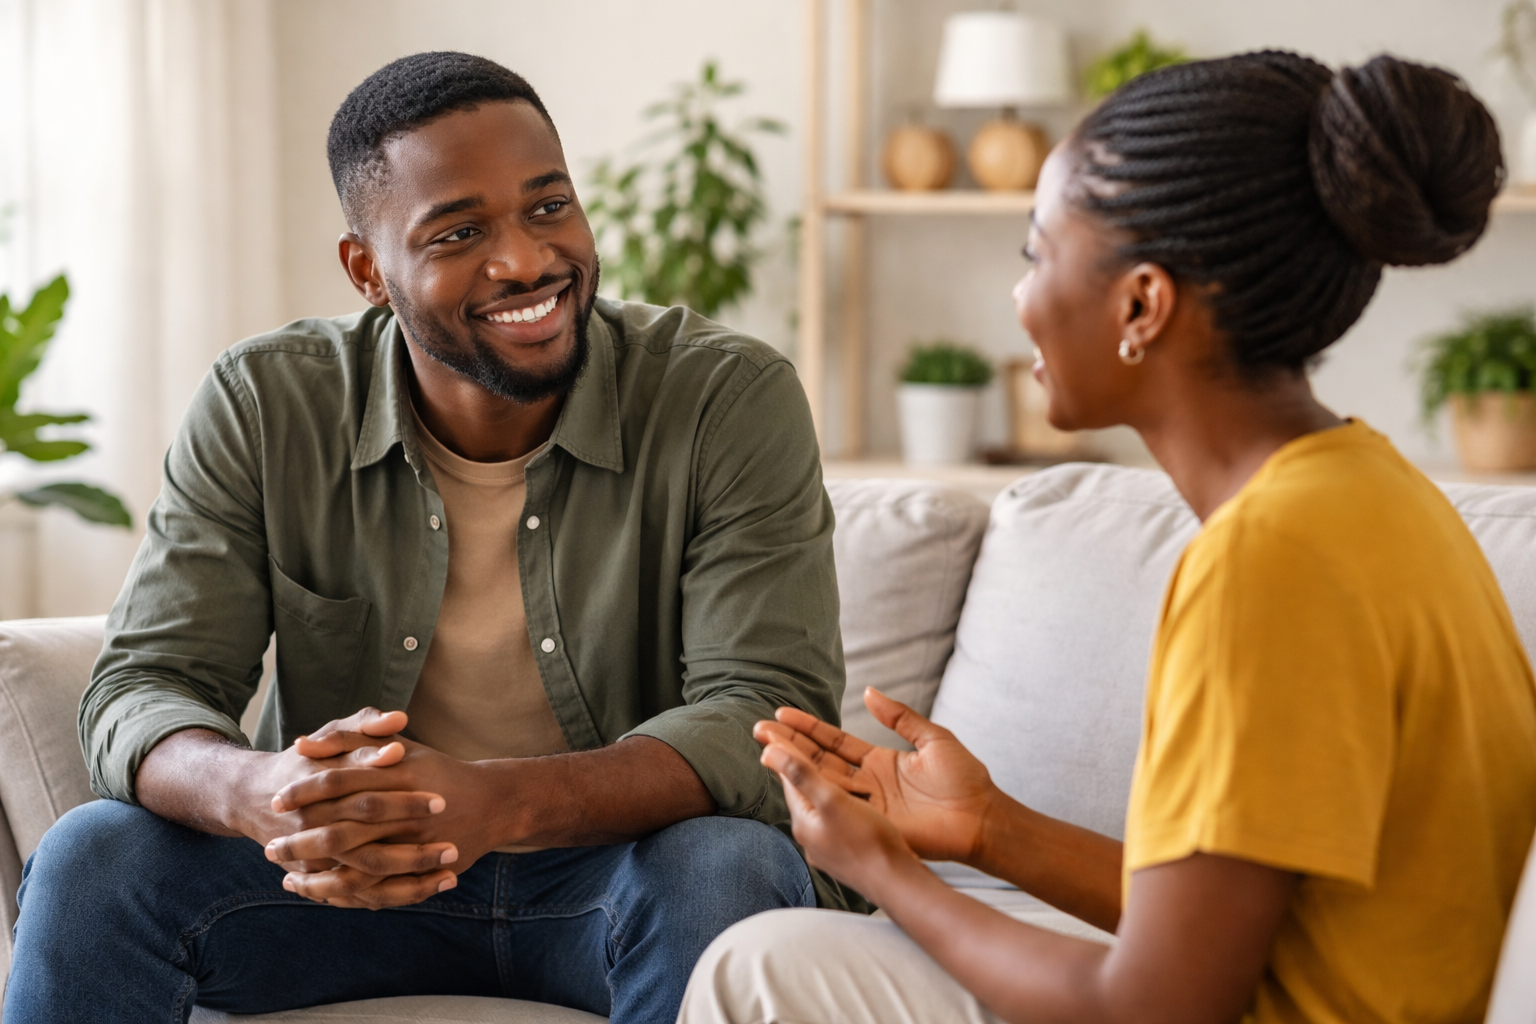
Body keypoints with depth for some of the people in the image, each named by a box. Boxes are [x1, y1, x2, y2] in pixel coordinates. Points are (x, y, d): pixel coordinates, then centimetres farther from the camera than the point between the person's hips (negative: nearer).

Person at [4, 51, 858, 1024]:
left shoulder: (732, 400, -14)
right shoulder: (262, 407, -7)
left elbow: (767, 715, -22)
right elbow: (143, 690, -10)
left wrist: (497, 801, -41)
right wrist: (258, 794, -37)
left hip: (616, 868, -2)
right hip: (346, 873, 2)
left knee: (724, 868, -35)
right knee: (91, 860, -22)